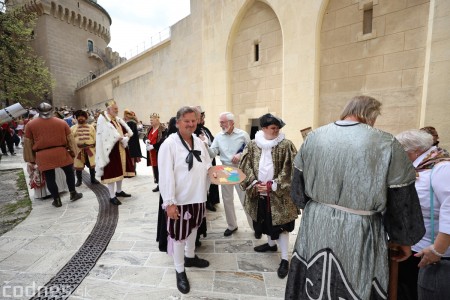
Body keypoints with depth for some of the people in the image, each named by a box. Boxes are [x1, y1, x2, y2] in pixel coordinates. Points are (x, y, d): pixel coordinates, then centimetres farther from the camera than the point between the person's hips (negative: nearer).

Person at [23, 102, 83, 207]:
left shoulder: (30, 124, 3)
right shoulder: (62, 122, 3)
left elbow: (28, 143, 6)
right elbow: (70, 139, 5)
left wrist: (30, 159, 13)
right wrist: (73, 152, 13)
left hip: (43, 156, 0)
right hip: (61, 153, 0)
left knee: (50, 178, 9)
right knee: (69, 172, 18)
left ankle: (57, 200, 17)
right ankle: (73, 194, 25)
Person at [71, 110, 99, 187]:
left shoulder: (91, 127, 8)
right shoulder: (73, 128, 6)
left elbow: (95, 138, 7)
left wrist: (95, 149, 3)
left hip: (90, 149, 1)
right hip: (78, 149, 0)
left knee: (92, 165, 7)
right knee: (78, 166, 7)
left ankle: (93, 179, 22)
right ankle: (79, 180, 24)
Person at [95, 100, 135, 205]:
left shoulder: (118, 119, 13)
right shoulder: (103, 120, -10)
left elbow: (128, 131, 9)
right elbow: (112, 135, -20)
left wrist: (124, 136, -10)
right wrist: (122, 137, -12)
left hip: (121, 149, 8)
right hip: (111, 150, -7)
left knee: (120, 171, 15)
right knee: (112, 172, -2)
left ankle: (119, 191, 30)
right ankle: (112, 196, 8)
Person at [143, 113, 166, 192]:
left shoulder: (163, 129, -12)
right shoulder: (150, 128, 14)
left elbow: (163, 141, -18)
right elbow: (145, 137, 17)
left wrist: (153, 146, -20)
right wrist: (146, 140, -7)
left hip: (159, 152, -8)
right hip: (152, 152, 8)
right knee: (154, 168, 12)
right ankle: (158, 184, 24)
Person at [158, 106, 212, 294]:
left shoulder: (199, 142, 4)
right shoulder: (169, 144, -17)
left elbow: (207, 165, 15)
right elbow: (166, 175, -19)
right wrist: (169, 202, -20)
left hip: (197, 196, 7)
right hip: (179, 199, -6)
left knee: (193, 227, 24)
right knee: (179, 234, 9)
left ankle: (190, 257, 49)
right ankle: (180, 271, 31)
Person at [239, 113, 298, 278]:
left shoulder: (286, 145, -10)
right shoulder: (253, 145, -1)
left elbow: (289, 171, -12)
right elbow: (245, 166, 0)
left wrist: (272, 185, -17)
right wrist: (254, 183, -13)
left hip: (279, 194, -4)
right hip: (259, 193, 4)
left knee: (280, 225, 3)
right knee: (266, 221, 22)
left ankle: (285, 260, 19)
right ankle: (271, 244, 47)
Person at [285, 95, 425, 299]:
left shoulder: (313, 137, -2)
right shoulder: (386, 143, -13)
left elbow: (298, 183, 7)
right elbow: (401, 201, -7)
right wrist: (403, 240, 9)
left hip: (316, 224, 4)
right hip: (359, 232, -3)